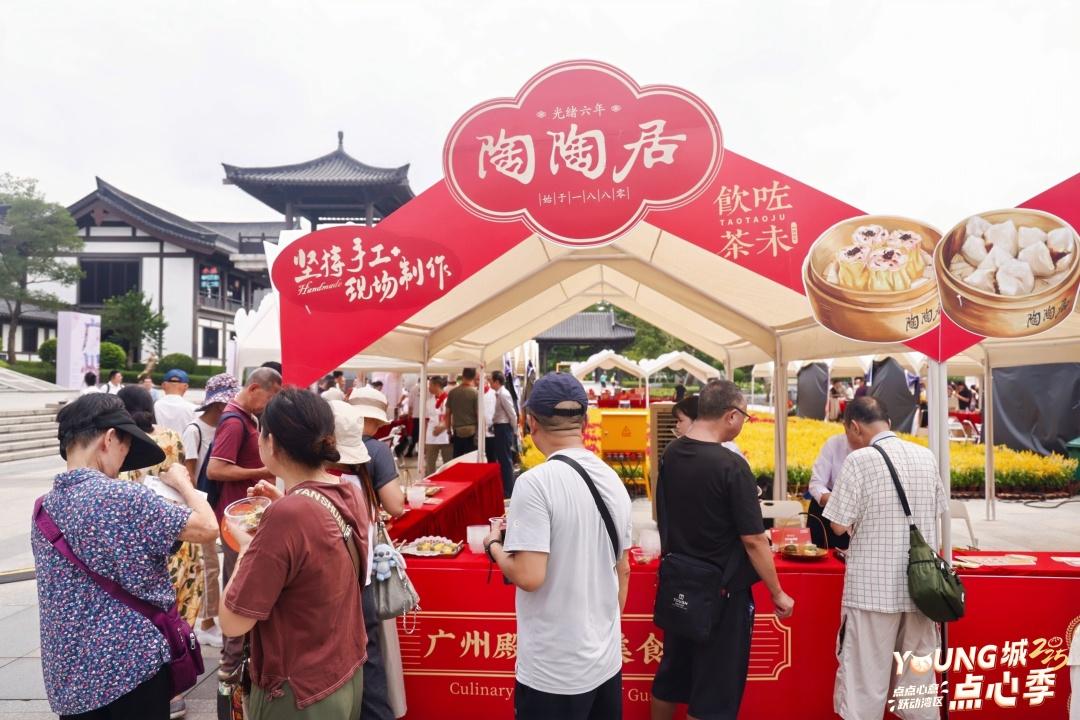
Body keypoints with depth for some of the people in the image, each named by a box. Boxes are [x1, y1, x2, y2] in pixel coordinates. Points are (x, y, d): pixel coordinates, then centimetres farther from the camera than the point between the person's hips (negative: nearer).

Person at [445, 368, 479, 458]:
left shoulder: (452, 392, 3)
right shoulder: (475, 393, -9)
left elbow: (448, 413, 8)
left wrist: (449, 430, 18)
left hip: (457, 432, 4)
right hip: (472, 432, -4)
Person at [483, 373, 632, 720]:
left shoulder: (535, 482, -20)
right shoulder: (613, 480, 2)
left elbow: (529, 577, -24)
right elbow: (623, 571, 10)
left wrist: (494, 546, -5)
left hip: (555, 671, -6)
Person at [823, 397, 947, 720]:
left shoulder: (860, 460, -14)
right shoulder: (926, 456, 4)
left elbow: (839, 525, -13)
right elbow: (936, 512, 15)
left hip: (873, 587, -5)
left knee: (865, 677, 5)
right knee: (918, 674, 18)